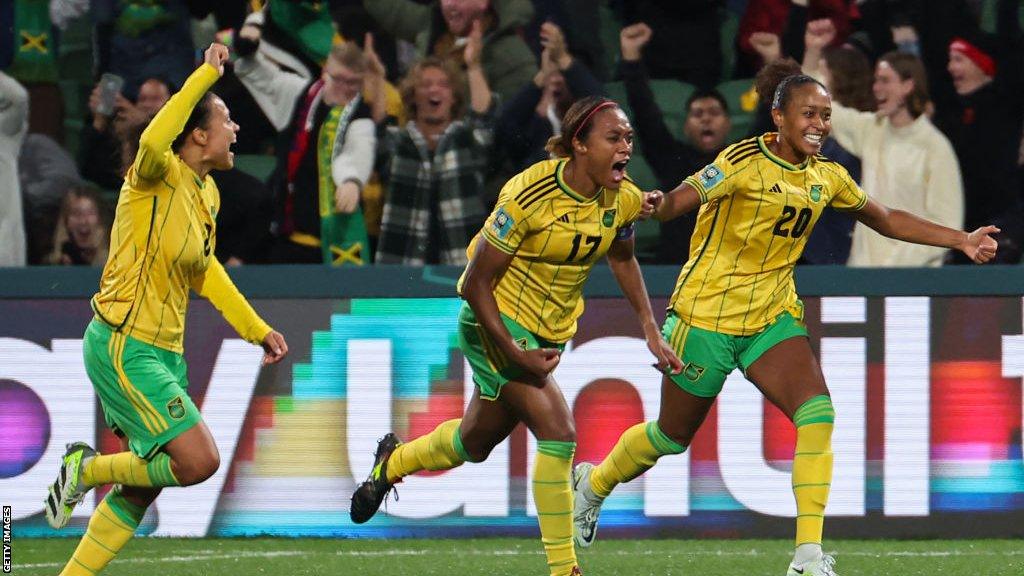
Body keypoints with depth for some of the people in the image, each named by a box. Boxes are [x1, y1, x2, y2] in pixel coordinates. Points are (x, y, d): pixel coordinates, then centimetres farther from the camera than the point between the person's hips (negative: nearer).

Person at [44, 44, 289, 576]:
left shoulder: (207, 192, 11)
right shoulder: (159, 176, -15)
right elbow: (154, 141, -42)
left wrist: (257, 330, 25)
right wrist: (205, 75, -37)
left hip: (163, 351, 9)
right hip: (123, 347, -9)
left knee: (143, 487, 13)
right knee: (199, 461, -16)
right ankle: (87, 469, 4)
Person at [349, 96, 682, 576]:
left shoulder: (623, 200, -8)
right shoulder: (530, 195, -26)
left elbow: (621, 257, 17)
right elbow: (475, 284, -20)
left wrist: (650, 329, 9)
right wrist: (515, 355, -25)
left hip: (550, 333, 7)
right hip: (496, 322, -7)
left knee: (475, 444, 17)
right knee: (558, 433, -21)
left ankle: (392, 463, 47)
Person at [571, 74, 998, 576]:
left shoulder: (826, 177, 3)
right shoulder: (745, 161, -17)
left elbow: (886, 220, 18)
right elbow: (684, 197, -31)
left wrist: (962, 241, 14)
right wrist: (653, 205, -55)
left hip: (773, 318, 5)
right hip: (708, 314, -5)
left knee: (817, 413, -19)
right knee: (673, 435, 9)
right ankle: (594, 483, 41)